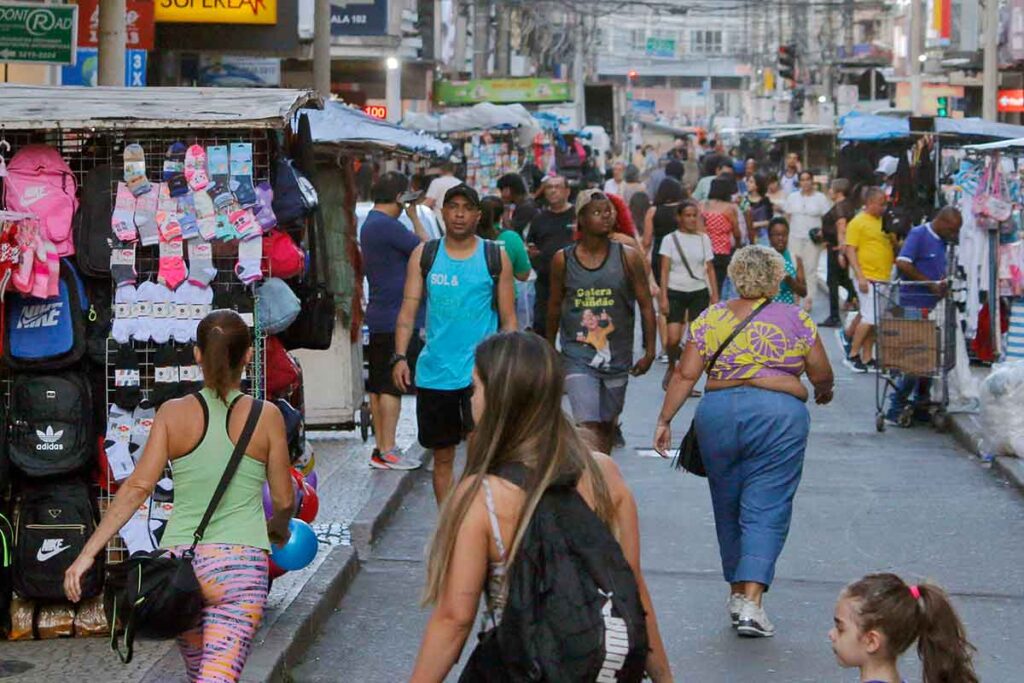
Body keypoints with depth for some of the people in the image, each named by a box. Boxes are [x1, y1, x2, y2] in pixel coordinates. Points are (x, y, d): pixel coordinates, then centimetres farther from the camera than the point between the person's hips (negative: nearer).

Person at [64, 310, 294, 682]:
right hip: (241, 562, -3)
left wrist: (88, 552, -4)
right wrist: (279, 527, 29)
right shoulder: (266, 416, -1)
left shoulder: (173, 413, 1)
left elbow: (137, 487, -6)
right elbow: (283, 500, 6)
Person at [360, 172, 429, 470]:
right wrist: (414, 216, -2)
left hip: (378, 317, 10)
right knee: (392, 386, -6)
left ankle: (381, 448, 17)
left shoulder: (369, 224, 15)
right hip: (397, 319, -10)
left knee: (378, 386, 11)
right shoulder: (387, 225, -18)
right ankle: (388, 451, -3)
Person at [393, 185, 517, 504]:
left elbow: (508, 318, 6)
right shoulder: (424, 255, 6)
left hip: (481, 369, -2)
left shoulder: (495, 257, 3)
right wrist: (400, 356, -9)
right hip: (435, 371, 2)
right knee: (442, 456, 12)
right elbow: (408, 310, 3)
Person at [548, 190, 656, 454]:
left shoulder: (628, 257, -3)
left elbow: (646, 305, 1)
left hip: (617, 356, 2)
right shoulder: (563, 259, -2)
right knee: (589, 428, -14)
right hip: (578, 357, -2)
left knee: (607, 426, 15)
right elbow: (555, 306, 11)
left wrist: (649, 351, -3)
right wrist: (549, 349, 19)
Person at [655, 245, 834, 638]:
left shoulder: (712, 319, 9)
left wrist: (665, 420, 6)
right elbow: (822, 375, 9)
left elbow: (685, 375, 2)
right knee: (767, 510, -2)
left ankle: (737, 592, 27)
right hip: (779, 414, -2)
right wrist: (823, 392, 29)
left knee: (728, 505, 16)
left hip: (718, 415, 2)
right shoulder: (796, 320, 5)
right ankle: (751, 602, -13)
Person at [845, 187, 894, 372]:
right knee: (869, 318, -11)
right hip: (868, 278, -7)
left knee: (874, 321, 8)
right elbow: (850, 251, -10)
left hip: (883, 278, 7)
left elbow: (892, 245, 27)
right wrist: (860, 276, -17)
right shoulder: (858, 222, -5)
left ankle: (867, 358, 14)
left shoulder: (884, 222, 15)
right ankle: (853, 355, -1)